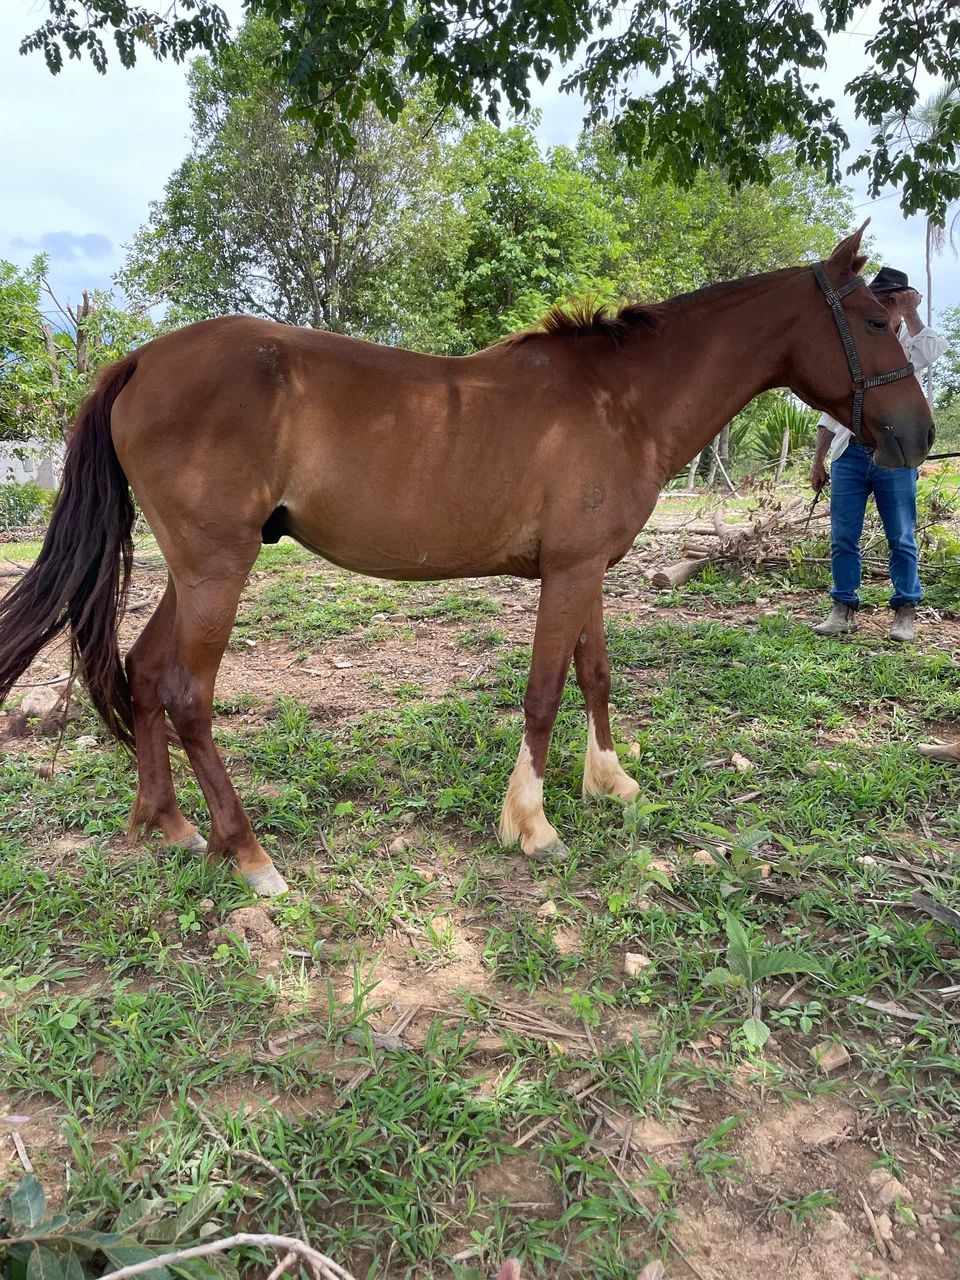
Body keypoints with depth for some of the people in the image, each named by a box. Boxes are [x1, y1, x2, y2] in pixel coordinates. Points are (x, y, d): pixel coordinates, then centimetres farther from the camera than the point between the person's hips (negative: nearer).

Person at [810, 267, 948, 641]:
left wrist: (911, 313, -12)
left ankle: (905, 613, 9)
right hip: (849, 453, 3)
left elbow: (931, 351, -20)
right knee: (842, 538, 2)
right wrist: (818, 461, 12)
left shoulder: (909, 343, 8)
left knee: (902, 539, 2)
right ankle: (844, 610, 11)